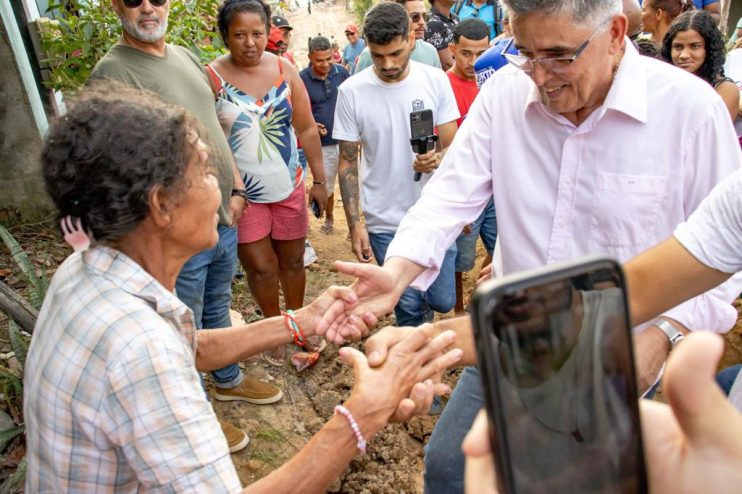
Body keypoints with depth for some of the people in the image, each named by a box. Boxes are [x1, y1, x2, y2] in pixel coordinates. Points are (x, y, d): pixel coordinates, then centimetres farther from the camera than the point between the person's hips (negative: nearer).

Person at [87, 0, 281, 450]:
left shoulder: (185, 56, 9)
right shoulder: (112, 72, -15)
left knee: (218, 307, 24)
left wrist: (236, 188, 10)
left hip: (224, 216, 7)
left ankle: (229, 380, 46)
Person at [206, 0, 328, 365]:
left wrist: (319, 180, 4)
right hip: (243, 193, -3)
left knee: (292, 261, 15)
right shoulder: (211, 77, -11)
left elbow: (307, 129, 3)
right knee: (261, 267, 3)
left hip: (289, 187, 3)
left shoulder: (284, 69, -2)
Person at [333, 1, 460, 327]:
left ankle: (423, 305, 45)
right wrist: (354, 224, -6)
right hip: (385, 222, -1)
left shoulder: (436, 80, -3)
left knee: (443, 300, 9)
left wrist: (438, 159, -24)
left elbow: (453, 145, 1)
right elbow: (347, 162, -1)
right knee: (408, 306, 7)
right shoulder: (351, 91, -7)